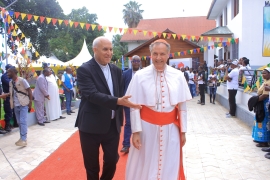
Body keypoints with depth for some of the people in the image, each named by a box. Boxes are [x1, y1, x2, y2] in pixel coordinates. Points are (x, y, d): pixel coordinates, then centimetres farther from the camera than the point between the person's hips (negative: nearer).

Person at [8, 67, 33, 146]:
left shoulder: (22, 80, -11)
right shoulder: (10, 82, 8)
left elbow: (29, 91, -10)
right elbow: (11, 94, 16)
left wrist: (30, 103, -13)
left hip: (23, 104, -6)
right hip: (16, 105, 6)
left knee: (23, 122, -9)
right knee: (19, 122, 9)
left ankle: (24, 140, -7)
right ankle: (22, 138, 18)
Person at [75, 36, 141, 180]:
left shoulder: (116, 70, 7)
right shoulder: (84, 70, -12)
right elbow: (92, 95, -24)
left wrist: (119, 121, 11)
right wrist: (118, 101, -34)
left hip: (112, 125, 5)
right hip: (91, 126, -4)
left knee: (112, 161, 14)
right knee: (92, 165, 11)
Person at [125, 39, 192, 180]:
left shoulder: (178, 76, -3)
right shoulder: (140, 76, -7)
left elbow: (182, 106, 2)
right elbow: (134, 106, -5)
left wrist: (183, 131, 5)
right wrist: (136, 131, -7)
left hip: (170, 128, 2)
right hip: (147, 127, -1)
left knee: (169, 167, 16)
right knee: (144, 167, 13)